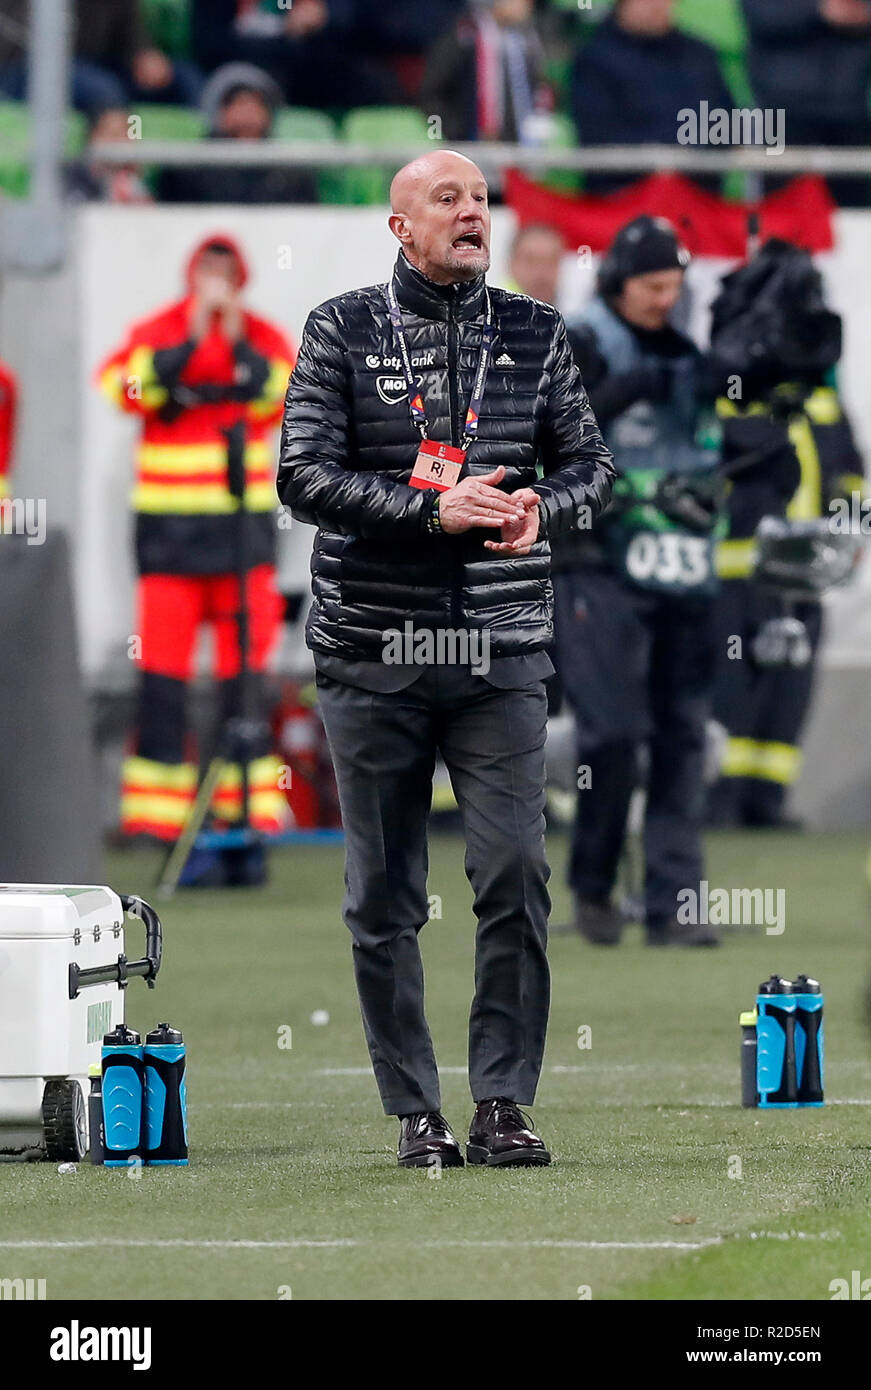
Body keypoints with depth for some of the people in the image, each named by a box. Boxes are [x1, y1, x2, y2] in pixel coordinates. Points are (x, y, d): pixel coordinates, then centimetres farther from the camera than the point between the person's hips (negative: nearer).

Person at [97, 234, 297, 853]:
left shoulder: (265, 338, 7)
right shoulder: (154, 333, 3)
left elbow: (279, 397, -9)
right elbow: (129, 388, -15)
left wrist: (239, 342, -17)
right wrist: (192, 341, -20)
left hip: (245, 520, 1)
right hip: (168, 520, -1)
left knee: (246, 663, 2)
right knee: (163, 661, -4)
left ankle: (250, 802, 7)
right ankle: (154, 809, -1)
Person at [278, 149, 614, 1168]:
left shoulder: (534, 334, 10)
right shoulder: (341, 331, 2)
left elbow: (589, 463, 13)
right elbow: (304, 475, -6)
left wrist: (543, 507, -10)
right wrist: (432, 511, -16)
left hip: (500, 650, 1)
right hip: (372, 650, -1)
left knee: (516, 877, -7)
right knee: (384, 894, 2)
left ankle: (503, 1102, 1)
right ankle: (414, 1111, 9)